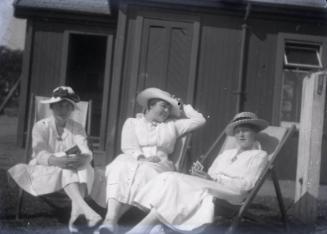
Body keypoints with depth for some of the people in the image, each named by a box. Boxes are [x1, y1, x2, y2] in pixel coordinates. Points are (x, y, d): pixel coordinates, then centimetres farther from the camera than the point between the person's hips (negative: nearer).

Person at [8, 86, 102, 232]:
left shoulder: (77, 128, 6)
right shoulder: (41, 126, -3)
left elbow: (87, 153, -11)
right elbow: (40, 154, -20)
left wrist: (83, 158, -37)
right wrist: (56, 161, -42)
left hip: (72, 175, 3)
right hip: (42, 171, -3)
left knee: (83, 168, -29)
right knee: (67, 168, -33)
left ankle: (76, 209, -48)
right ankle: (85, 209, -54)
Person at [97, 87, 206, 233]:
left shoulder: (172, 125, 25)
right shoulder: (132, 122, 20)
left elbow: (199, 120, 22)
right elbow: (128, 147, 3)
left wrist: (182, 107, 26)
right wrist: (142, 157, -14)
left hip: (159, 165, 0)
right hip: (134, 160, 0)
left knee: (144, 172, -37)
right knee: (119, 169, -37)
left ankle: (111, 219, -44)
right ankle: (110, 220, -50)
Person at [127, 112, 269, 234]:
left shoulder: (260, 156, 11)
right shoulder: (226, 154, 29)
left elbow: (246, 185, -3)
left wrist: (213, 179, -11)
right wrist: (200, 174, -3)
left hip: (229, 196, -6)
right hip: (207, 189, 6)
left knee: (174, 180, -27)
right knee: (169, 178, -24)